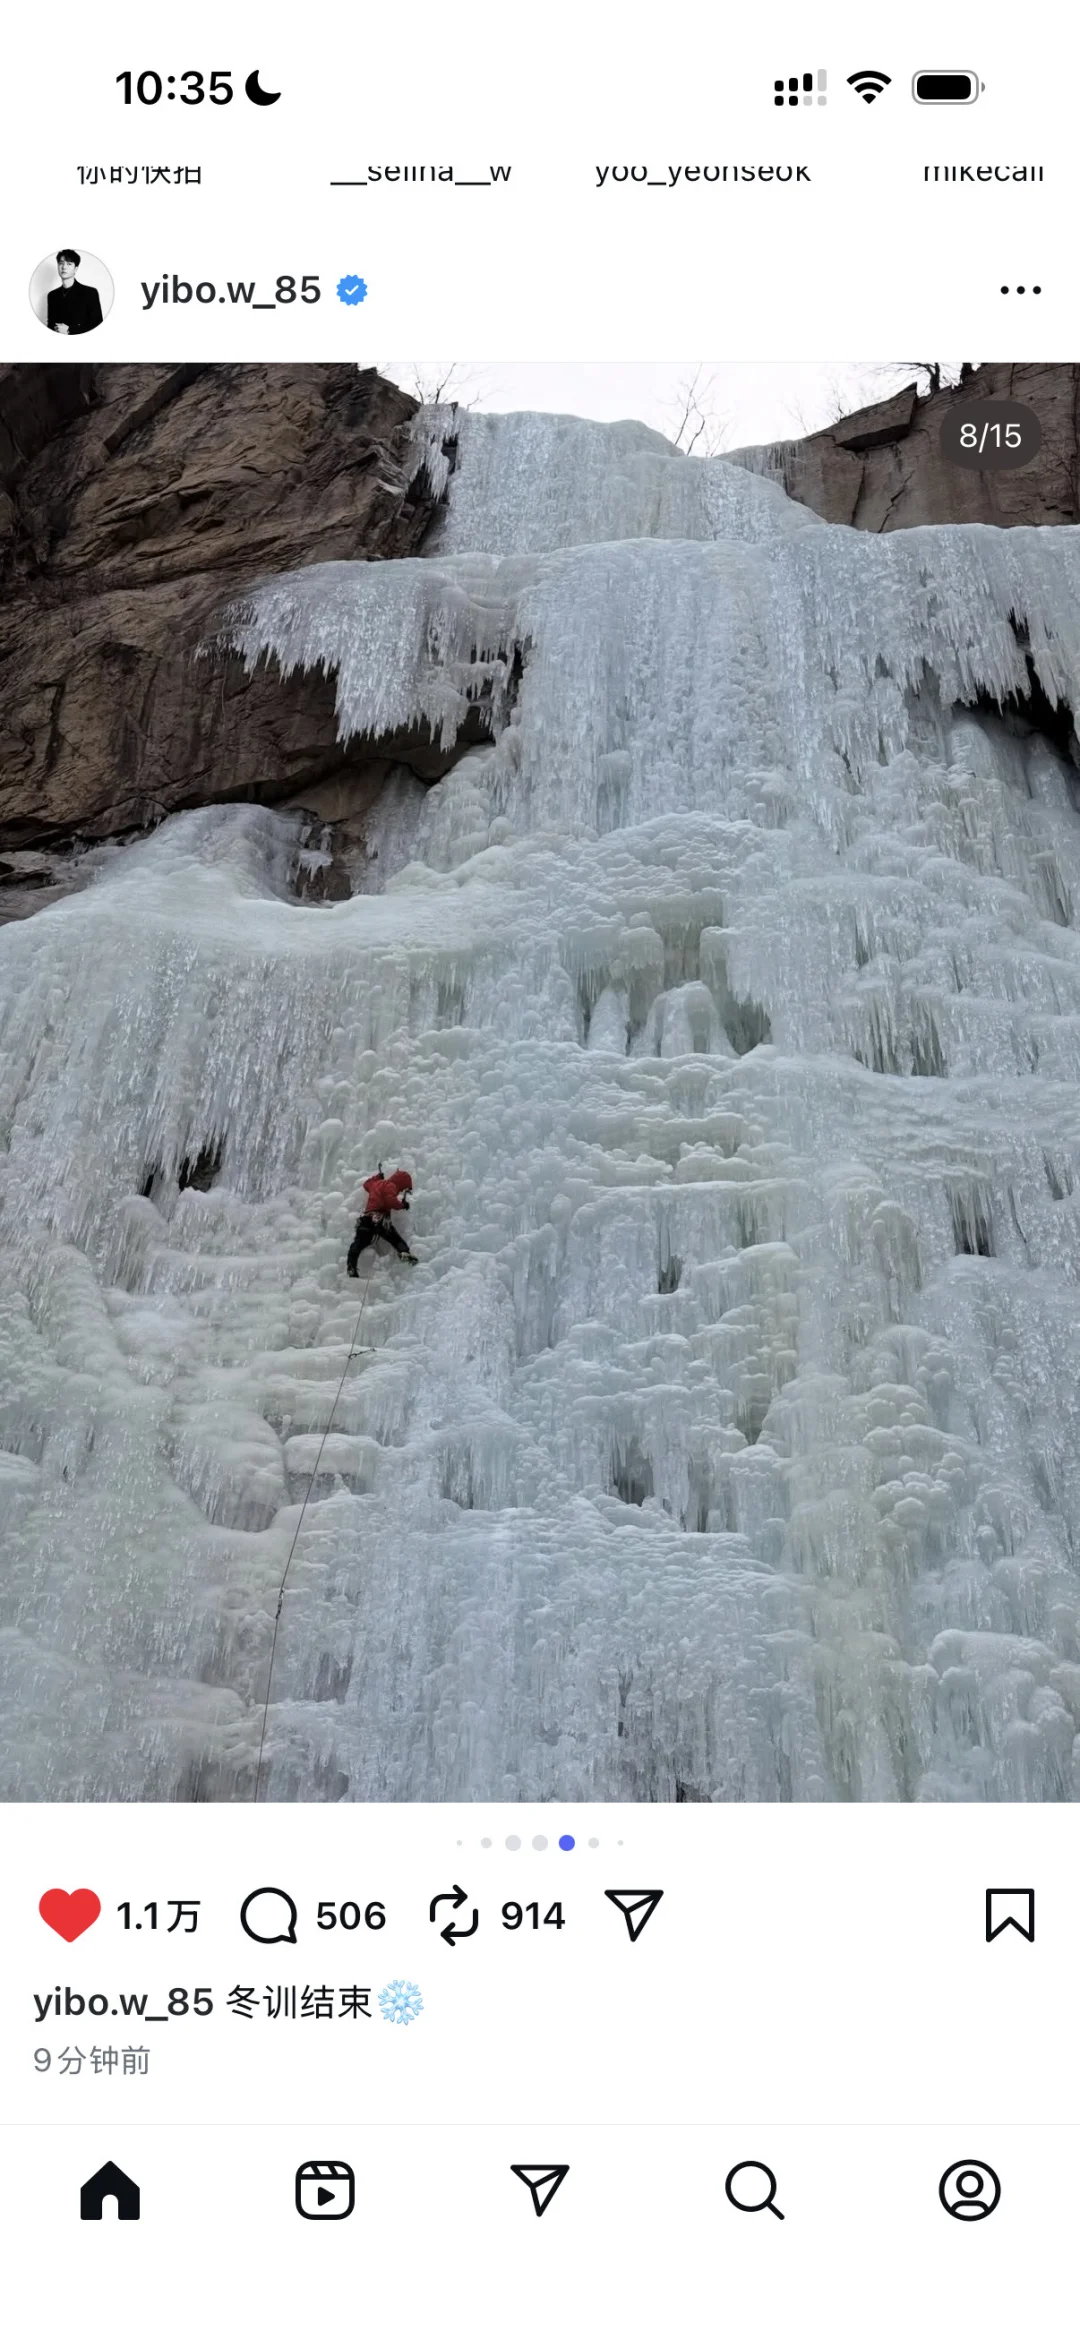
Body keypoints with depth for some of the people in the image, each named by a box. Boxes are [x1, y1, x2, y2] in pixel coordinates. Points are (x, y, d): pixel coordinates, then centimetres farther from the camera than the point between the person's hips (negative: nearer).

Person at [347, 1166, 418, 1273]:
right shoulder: (390, 1186, 1)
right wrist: (402, 1205, 0)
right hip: (379, 1218, -7)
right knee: (396, 1239, -8)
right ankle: (404, 1252, -34)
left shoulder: (377, 1183, 29)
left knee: (359, 1243, -4)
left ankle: (351, 1266, -16)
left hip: (366, 1217, 7)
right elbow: (391, 1201, -16)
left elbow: (367, 1184, 51)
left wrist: (378, 1176, 61)